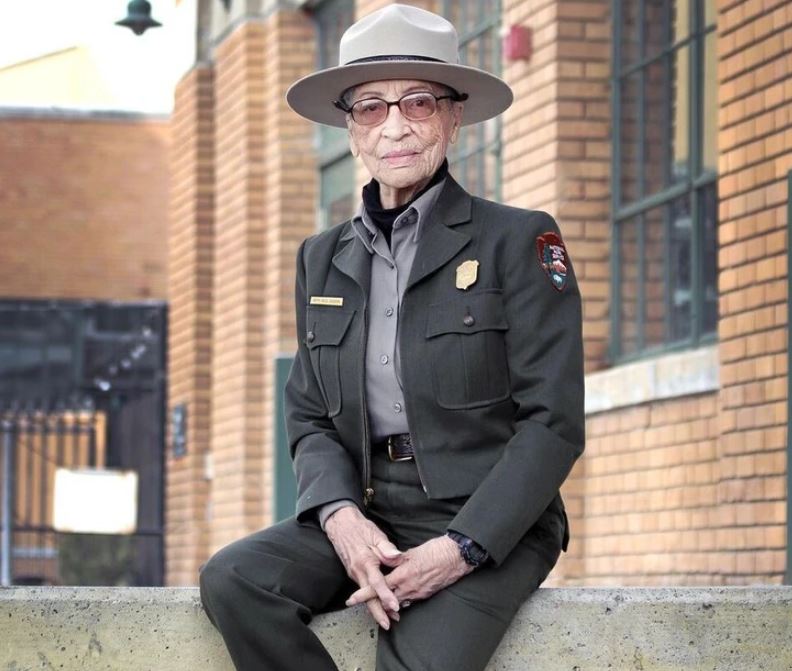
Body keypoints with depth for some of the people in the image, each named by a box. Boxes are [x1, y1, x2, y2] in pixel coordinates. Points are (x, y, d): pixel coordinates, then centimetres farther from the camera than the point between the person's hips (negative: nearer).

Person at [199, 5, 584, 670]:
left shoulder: (519, 240, 1)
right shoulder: (324, 258, 16)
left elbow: (554, 422, -5)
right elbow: (310, 418, 13)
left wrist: (461, 548, -17)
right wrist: (340, 516, -10)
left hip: (488, 522, -5)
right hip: (365, 517, 5)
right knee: (233, 579, -24)